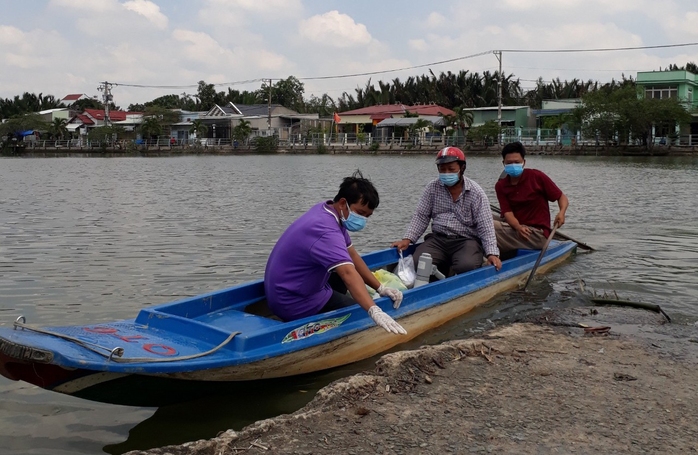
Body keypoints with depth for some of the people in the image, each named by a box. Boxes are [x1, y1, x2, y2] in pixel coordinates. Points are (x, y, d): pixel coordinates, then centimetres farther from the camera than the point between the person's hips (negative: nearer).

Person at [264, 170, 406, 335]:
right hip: (294, 303, -10)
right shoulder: (325, 231, -30)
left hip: (286, 290, 10)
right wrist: (374, 311, -55)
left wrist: (380, 288, -2)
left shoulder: (328, 211, 1)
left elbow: (352, 256, 6)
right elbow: (349, 274, -45)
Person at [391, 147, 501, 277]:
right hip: (437, 239, 3)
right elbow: (421, 216, 7)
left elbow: (485, 226, -7)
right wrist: (407, 239, -7)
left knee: (466, 266, -34)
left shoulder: (475, 192, -3)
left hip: (466, 240, -3)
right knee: (419, 263, -25)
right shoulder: (432, 188, 6)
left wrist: (491, 253, -19)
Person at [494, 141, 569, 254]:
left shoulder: (537, 177, -4)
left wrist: (561, 213, -20)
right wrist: (518, 227, -27)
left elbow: (562, 197, 2)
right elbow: (507, 212, -6)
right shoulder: (500, 186, 5)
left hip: (537, 233, -5)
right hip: (515, 229, 5)